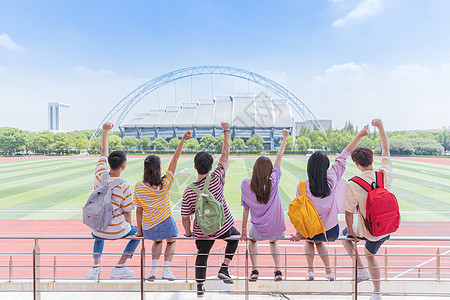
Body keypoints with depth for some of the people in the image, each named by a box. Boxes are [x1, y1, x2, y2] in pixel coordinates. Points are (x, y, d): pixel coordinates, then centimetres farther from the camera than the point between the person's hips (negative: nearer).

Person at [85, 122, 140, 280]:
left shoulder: (99, 176, -9)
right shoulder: (124, 186, -20)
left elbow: (103, 152, 6)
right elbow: (127, 212, -10)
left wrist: (105, 131, 12)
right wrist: (129, 224, 10)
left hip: (98, 230, 5)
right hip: (116, 231, -4)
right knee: (137, 233, 24)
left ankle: (95, 266, 25)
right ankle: (119, 267, 18)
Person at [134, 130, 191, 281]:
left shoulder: (139, 187, -12)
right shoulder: (165, 184, -17)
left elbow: (138, 210, -3)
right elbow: (175, 159, -12)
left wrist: (139, 229, 10)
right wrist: (183, 140, -6)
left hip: (148, 229, 3)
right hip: (166, 225, -2)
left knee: (157, 241, 34)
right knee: (171, 241, 29)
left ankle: (153, 269, 22)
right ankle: (166, 270, 17)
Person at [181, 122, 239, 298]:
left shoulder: (188, 192, -18)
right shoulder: (216, 179, -21)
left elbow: (185, 218, -10)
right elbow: (225, 155, -11)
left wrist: (188, 232, 10)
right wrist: (226, 131, -2)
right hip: (224, 227, 0)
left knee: (202, 256, 25)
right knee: (235, 237, 31)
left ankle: (200, 287, 36)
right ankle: (224, 269, 20)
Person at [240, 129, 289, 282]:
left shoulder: (246, 184, -14)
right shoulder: (273, 182, -13)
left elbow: (246, 209, -7)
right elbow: (279, 158, -2)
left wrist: (244, 229, 4)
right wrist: (285, 138, 9)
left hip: (259, 228, -1)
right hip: (276, 226, 1)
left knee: (252, 239, 33)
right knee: (273, 242, 35)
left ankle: (254, 270, 22)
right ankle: (277, 270, 23)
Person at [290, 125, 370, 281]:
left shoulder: (302, 186, -21)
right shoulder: (332, 179, -16)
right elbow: (343, 156, -6)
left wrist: (299, 233, 1)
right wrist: (359, 135, 5)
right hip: (332, 230, 2)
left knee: (309, 241, 34)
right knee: (319, 242, 35)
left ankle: (310, 270, 24)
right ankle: (328, 270, 31)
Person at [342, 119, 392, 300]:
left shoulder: (353, 185, -25)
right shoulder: (385, 174, -14)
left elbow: (349, 212, -16)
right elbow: (386, 150, 2)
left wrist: (351, 231, 0)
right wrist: (380, 127, 6)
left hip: (367, 231, -4)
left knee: (345, 235, 28)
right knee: (370, 254, 29)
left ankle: (361, 269, 18)